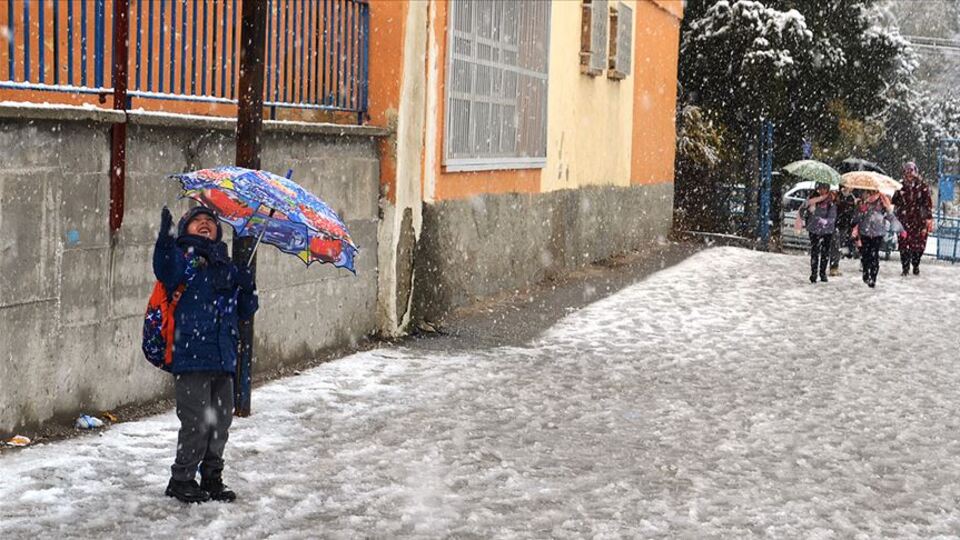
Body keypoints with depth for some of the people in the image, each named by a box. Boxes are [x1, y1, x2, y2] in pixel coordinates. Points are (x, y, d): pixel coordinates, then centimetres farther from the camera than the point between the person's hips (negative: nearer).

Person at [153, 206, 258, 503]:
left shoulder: (228, 268, 17)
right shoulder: (183, 257, 0)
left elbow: (244, 312, 18)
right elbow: (166, 273, -25)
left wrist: (248, 290, -4)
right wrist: (164, 239, -40)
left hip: (223, 359, 6)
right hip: (191, 358, -6)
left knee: (221, 421, 11)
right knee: (196, 422, -6)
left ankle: (212, 478, 24)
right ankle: (181, 479, 9)